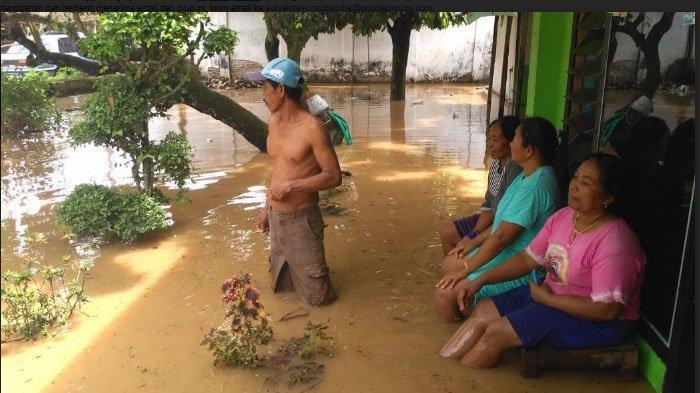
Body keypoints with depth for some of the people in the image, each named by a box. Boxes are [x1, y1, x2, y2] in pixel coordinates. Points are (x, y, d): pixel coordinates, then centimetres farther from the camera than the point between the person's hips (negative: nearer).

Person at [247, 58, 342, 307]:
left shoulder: (311, 128, -18)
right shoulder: (274, 121, 5)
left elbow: (334, 176, -17)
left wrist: (292, 186, -22)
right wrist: (267, 209, 17)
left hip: (302, 219, -7)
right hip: (276, 217, 7)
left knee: (316, 297, 5)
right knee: (279, 285, 21)